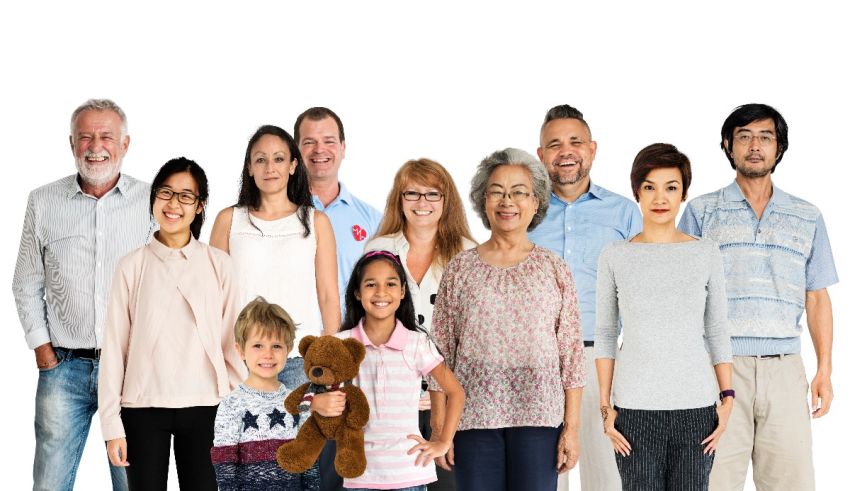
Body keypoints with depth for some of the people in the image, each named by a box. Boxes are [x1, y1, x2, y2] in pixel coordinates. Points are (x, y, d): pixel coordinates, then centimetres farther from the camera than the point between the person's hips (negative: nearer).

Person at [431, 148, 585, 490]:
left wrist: (572, 427, -1)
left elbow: (571, 352, 4)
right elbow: (442, 353, 6)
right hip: (473, 417, 0)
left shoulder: (553, 269, 6)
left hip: (539, 417, 0)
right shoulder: (460, 269, 6)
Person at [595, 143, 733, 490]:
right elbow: (605, 334, 6)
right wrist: (605, 406, 1)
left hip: (696, 407, 1)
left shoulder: (707, 254, 5)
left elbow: (717, 331, 8)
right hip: (635, 409, -1)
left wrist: (727, 397, 2)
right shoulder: (615, 257, 3)